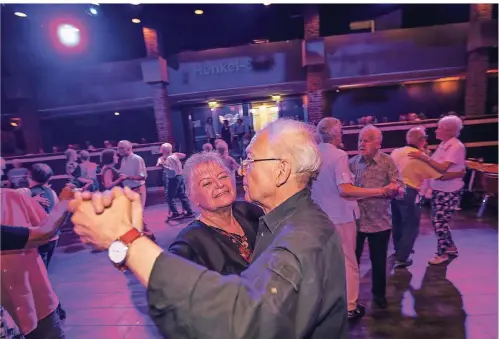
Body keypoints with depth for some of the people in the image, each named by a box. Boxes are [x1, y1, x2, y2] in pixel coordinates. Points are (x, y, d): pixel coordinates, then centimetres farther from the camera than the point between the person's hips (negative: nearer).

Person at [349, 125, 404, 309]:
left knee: (379, 261, 13)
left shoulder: (387, 162, -5)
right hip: (355, 219, 2)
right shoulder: (353, 162, 1)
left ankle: (379, 293, 36)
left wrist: (395, 187, -31)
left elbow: (399, 186, -10)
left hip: (379, 221, -1)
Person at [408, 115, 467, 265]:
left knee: (439, 222, -2)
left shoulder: (457, 147, -17)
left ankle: (442, 253, 15)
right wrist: (424, 157, -6)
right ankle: (451, 247, 34)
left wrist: (424, 157, -31)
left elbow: (443, 168, -26)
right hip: (438, 189, 8)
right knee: (439, 221, 15)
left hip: (449, 191, -8)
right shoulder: (443, 144, 9)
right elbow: (436, 165, 5)